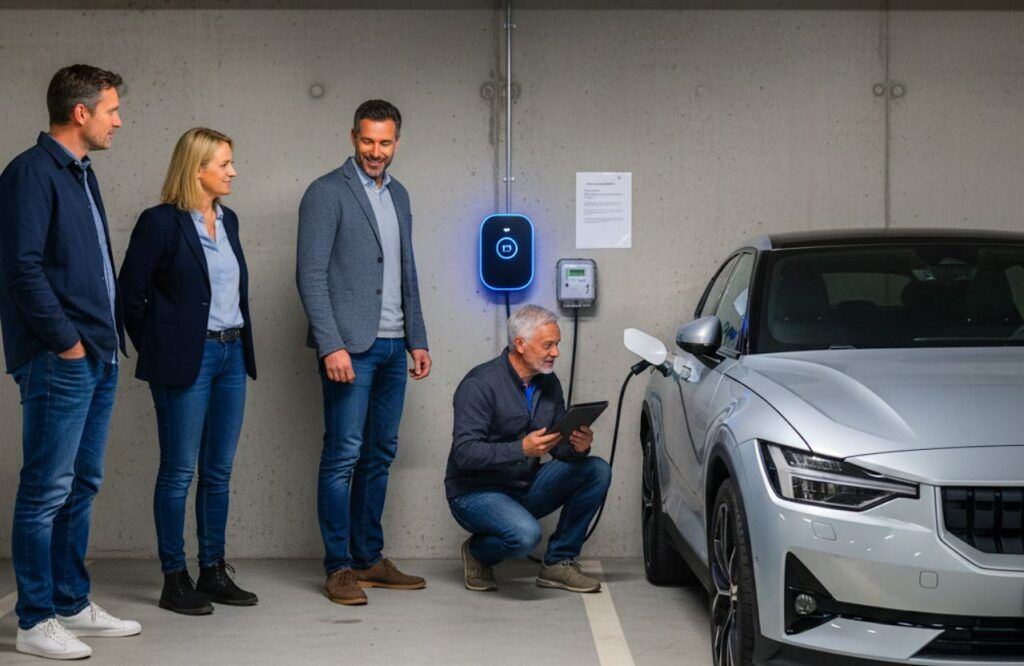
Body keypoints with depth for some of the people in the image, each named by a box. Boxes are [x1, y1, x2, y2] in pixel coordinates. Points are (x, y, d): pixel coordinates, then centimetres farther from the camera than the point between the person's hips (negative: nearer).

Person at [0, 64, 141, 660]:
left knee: (83, 484, 14)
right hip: (59, 361, -10)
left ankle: (72, 604, 24)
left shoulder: (81, 173, 17)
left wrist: (112, 331, 12)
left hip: (97, 357, 10)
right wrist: (65, 339, -16)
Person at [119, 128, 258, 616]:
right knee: (179, 472, 0)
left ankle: (214, 572, 19)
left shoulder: (228, 220, 11)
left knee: (218, 471, 11)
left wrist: (242, 344, 11)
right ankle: (174, 579, 6)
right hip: (186, 361, -7)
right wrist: (156, 349, -2)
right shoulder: (161, 222, -10)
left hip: (231, 355, 7)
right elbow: (130, 291, -7)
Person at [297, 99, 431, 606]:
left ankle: (369, 558, 18)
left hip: (392, 345, 7)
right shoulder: (327, 193, -7)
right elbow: (311, 275, -12)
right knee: (344, 455, -6)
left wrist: (417, 340, 15)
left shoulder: (398, 195, 15)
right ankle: (339, 568, 0)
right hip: (351, 346, -7)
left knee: (380, 454, 10)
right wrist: (331, 346, -19)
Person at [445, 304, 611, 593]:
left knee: (597, 471, -9)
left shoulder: (548, 383, 5)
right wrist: (522, 449, -36)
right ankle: (477, 553, 0)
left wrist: (578, 447, -17)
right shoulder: (480, 384, -18)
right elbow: (464, 453, -25)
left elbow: (559, 446, 8)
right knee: (525, 534, -36)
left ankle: (559, 562, -1)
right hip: (476, 492, -7)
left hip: (526, 488, 7)